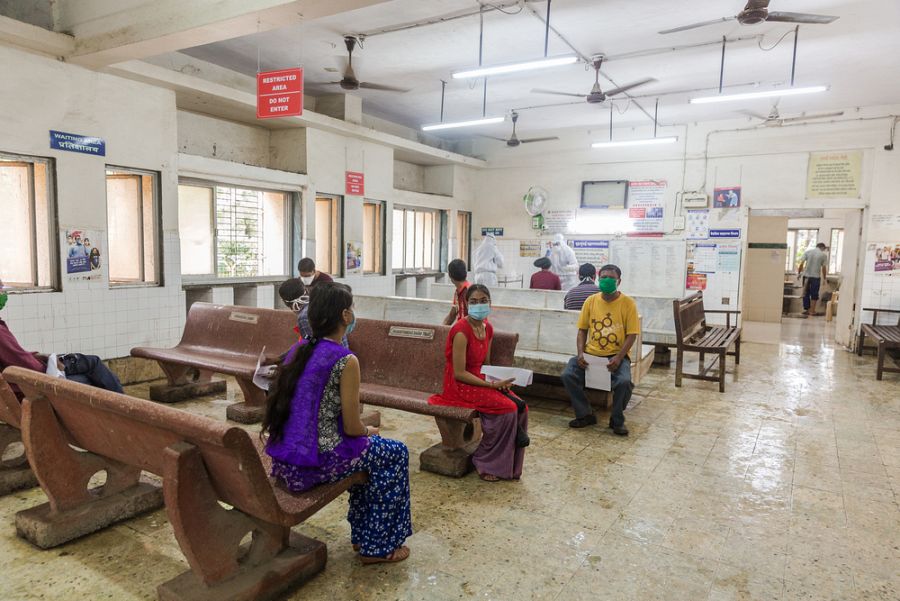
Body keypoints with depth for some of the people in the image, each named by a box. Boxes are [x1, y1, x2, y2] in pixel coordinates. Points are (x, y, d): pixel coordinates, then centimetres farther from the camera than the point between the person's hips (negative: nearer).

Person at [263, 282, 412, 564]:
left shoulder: (297, 350, 6)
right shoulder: (346, 361, -18)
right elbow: (352, 428, -13)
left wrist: (363, 430, 20)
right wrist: (370, 431, 10)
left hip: (282, 461, 8)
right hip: (314, 463, -8)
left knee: (368, 449, 28)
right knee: (396, 453, 13)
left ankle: (361, 534, 37)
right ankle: (378, 547, 23)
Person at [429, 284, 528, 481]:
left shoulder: (488, 328, 5)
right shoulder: (461, 331, -20)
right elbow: (459, 373, -20)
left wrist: (498, 380, -5)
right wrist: (491, 384, -20)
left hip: (480, 381, 8)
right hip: (459, 386, -8)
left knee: (520, 407, -11)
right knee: (507, 408, -24)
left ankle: (510, 465, 4)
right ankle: (486, 464, -5)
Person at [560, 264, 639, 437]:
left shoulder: (628, 303, -4)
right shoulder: (591, 301, 4)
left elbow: (631, 334, -6)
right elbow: (582, 330, 8)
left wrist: (618, 358, -19)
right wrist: (580, 353, -8)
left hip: (617, 355, -3)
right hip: (591, 354, 3)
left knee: (624, 381, -31)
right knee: (567, 375, -21)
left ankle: (617, 420, -2)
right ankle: (585, 414, 1)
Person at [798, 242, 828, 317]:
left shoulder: (807, 252, 6)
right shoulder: (823, 255, 1)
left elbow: (801, 264, 0)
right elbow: (824, 268, 0)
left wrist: (799, 273, 9)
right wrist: (824, 278, 10)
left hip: (806, 275, 2)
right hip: (816, 276, -2)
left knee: (806, 293, 9)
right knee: (814, 294, 4)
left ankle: (807, 310, 13)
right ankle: (812, 311, 4)